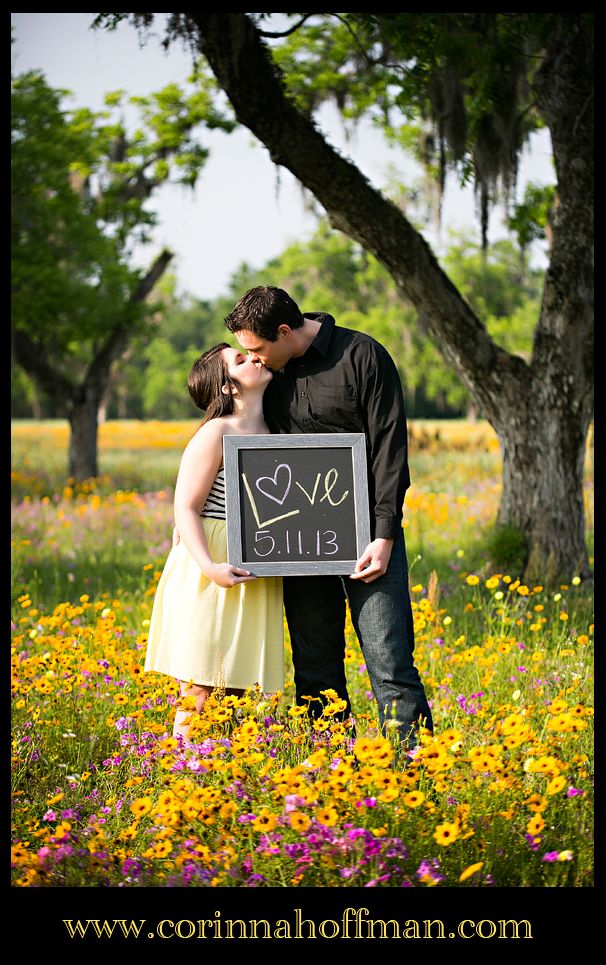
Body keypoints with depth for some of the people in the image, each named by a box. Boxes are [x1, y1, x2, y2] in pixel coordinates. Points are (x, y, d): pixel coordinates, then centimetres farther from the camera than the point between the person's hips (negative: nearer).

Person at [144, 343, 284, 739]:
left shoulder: (273, 434, 14)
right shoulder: (216, 433, -8)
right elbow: (186, 509, -11)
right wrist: (210, 567, -25)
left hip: (254, 582, 7)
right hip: (211, 576, -7)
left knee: (235, 695, 7)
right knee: (199, 695, -7)